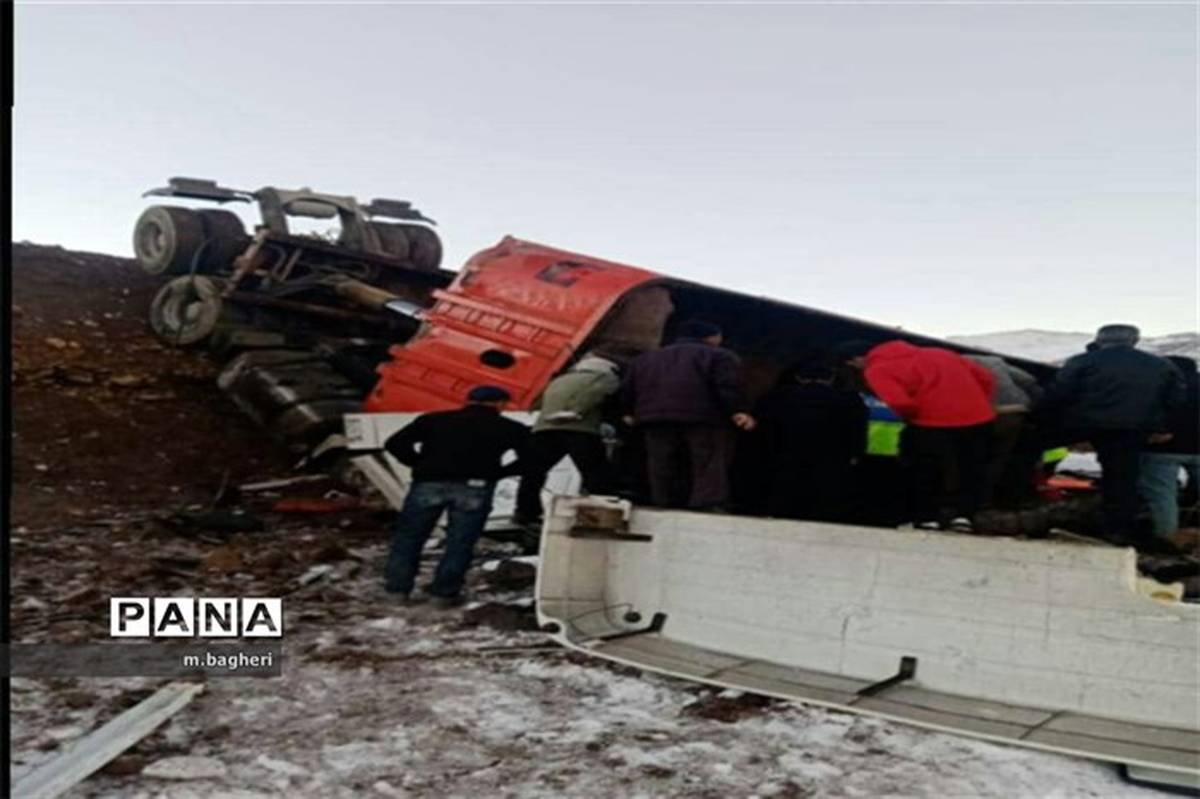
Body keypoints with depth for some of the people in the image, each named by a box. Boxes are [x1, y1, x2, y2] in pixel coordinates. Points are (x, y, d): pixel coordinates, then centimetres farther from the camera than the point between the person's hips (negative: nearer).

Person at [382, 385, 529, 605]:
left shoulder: (433, 420, 16)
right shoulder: (511, 429, 14)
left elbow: (395, 444, 8)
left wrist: (421, 466, 13)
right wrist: (495, 473, 10)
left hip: (429, 483, 1)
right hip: (474, 487, -1)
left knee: (408, 536, 13)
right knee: (460, 543, 7)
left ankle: (397, 588, 14)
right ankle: (444, 592, 6)